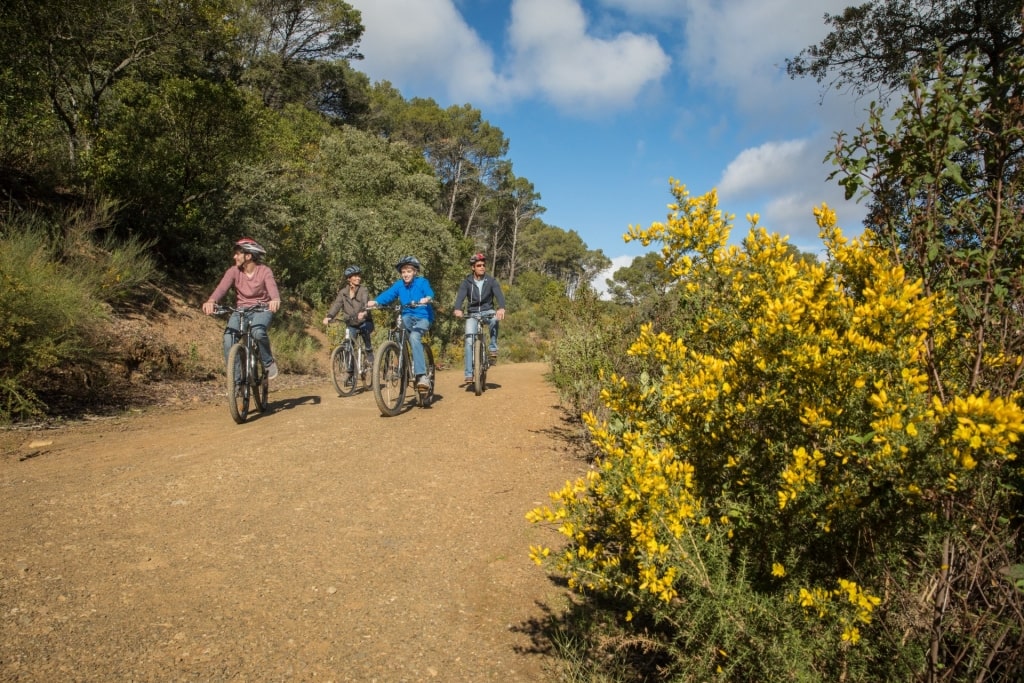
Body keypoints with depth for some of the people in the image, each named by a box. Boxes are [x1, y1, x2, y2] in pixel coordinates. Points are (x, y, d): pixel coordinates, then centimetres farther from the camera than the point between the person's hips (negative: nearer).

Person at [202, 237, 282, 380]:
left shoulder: (264, 271, -10)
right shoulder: (233, 271, -4)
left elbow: (272, 287, -29)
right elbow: (222, 287, -20)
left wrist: (275, 300, -53)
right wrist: (211, 301, -42)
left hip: (261, 309, -3)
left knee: (258, 332, -34)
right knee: (229, 337, -22)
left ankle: (269, 363, -8)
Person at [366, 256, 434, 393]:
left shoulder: (422, 282, -7)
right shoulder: (399, 284, 2)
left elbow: (429, 293, -25)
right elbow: (387, 294, -11)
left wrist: (427, 299, -49)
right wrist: (375, 302, -30)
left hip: (423, 317, -5)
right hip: (408, 317, 5)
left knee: (414, 336, -30)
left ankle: (422, 376, -35)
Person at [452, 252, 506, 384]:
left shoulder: (491, 280, -6)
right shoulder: (466, 282, -6)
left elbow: (499, 294, -20)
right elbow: (460, 296, -21)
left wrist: (501, 308, -43)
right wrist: (457, 309, -44)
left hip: (487, 311, 0)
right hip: (472, 313, 0)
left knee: (495, 318, -36)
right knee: (469, 341, -13)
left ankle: (493, 348, -20)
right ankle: (469, 373, -7)